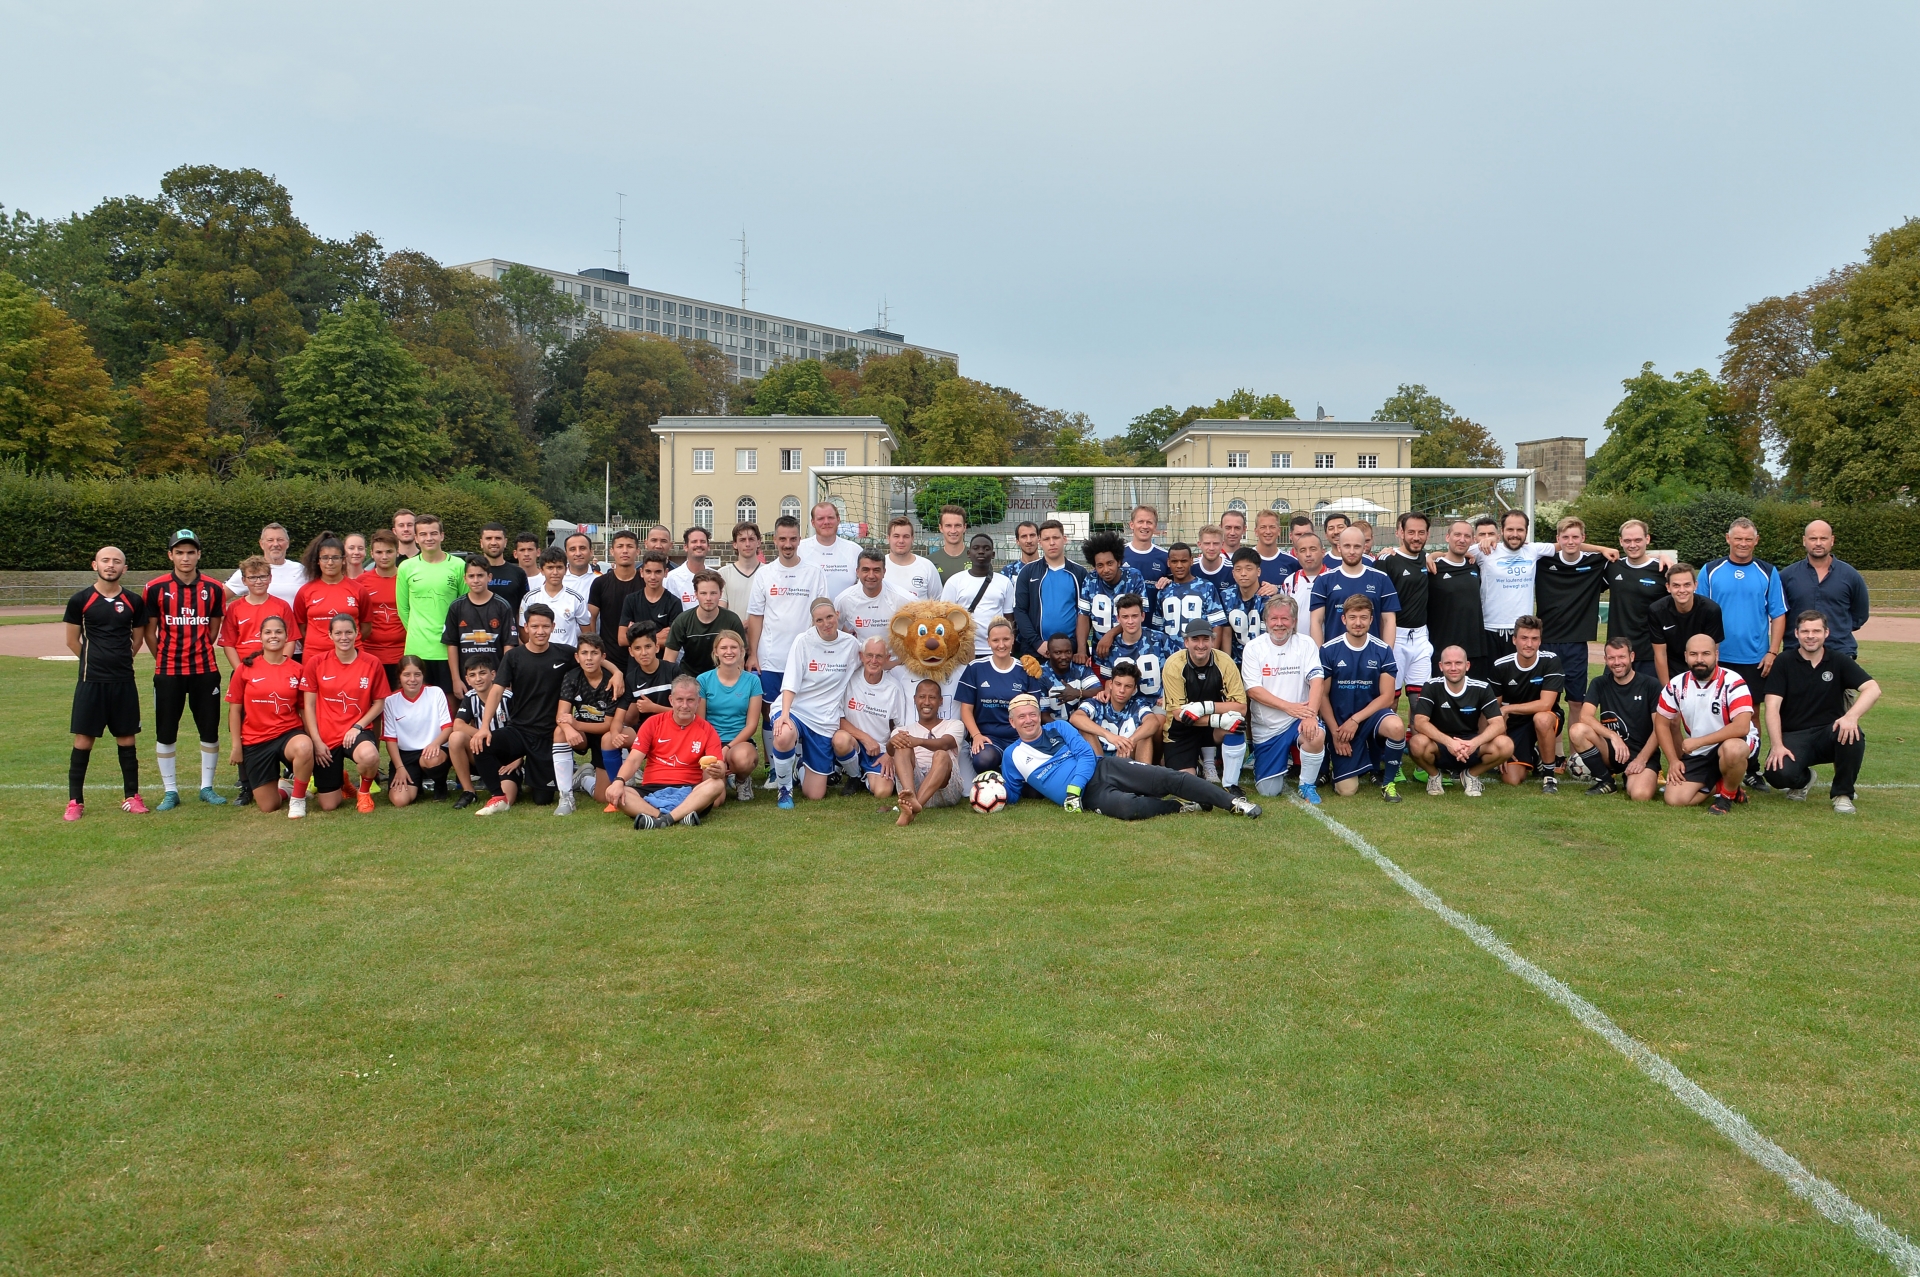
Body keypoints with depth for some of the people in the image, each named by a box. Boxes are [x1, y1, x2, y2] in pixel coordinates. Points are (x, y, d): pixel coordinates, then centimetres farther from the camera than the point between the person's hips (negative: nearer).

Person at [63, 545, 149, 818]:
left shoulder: (134, 602, 3)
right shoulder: (80, 600, -3)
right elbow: (72, 641, 7)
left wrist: (120, 660, 12)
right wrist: (97, 661, 11)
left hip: (124, 681, 2)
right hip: (91, 681, -2)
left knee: (126, 738, 7)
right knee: (83, 738, 0)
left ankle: (132, 796, 16)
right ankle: (75, 800, 8)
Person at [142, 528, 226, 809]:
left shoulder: (213, 590, 1)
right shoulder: (156, 588, -3)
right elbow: (150, 632, 4)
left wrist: (196, 655, 8)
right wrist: (165, 659, 7)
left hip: (205, 670, 1)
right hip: (167, 671, -1)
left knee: (210, 731, 6)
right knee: (165, 733, 4)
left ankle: (207, 788, 19)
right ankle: (170, 792, 14)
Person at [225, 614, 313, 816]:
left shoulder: (297, 670, -2)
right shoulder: (246, 668, -2)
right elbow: (235, 709, 3)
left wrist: (312, 738, -4)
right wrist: (236, 746, 0)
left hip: (289, 733, -1)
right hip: (255, 740, 1)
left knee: (304, 747, -40)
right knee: (269, 806, 0)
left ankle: (297, 798, -15)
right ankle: (284, 788, 39)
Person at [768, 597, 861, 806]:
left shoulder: (850, 644, 0)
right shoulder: (803, 641, -8)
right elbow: (790, 683, -15)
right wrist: (784, 714, -27)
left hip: (826, 720, 3)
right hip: (796, 710, -3)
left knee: (815, 795, 3)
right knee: (783, 737, -41)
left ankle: (802, 763, 39)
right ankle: (784, 788, -12)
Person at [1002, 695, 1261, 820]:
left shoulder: (1058, 728, 12)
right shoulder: (1013, 755, 9)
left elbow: (1087, 755, 2)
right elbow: (1012, 796, 16)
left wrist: (1074, 788, -14)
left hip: (1103, 769, 3)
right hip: (1089, 796, -3)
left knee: (1169, 778, -14)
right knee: (1128, 808, -37)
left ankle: (1233, 803, -10)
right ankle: (1179, 806, -12)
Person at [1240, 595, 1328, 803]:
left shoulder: (1306, 644, -1)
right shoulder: (1253, 648, -2)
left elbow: (1317, 681, -11)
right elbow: (1253, 690, -10)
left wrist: (1311, 716, -28)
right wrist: (1288, 707, -22)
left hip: (1298, 720, 0)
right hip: (1266, 727, 0)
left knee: (1316, 736, -36)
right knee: (1268, 791, -3)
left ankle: (1308, 784, -7)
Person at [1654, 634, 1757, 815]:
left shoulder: (1732, 682, -20)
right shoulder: (1676, 685, -5)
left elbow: (1742, 726, -30)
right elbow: (1662, 724, 6)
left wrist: (1698, 741, -28)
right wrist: (1674, 760, -2)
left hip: (1734, 742, -4)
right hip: (1697, 754, 4)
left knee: (1732, 749, -41)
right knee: (1675, 799, -13)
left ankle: (1728, 795, -10)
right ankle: (1718, 786, 17)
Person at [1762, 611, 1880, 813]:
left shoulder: (1839, 661, 3)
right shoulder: (1783, 664, 0)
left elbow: (1873, 689, -12)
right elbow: (1772, 707, -8)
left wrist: (1851, 716, -32)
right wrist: (1777, 746, -22)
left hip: (1830, 733, 1)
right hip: (1793, 736, -1)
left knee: (1852, 734, -33)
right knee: (1778, 773, -30)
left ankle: (1842, 793, -7)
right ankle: (1803, 779, 12)